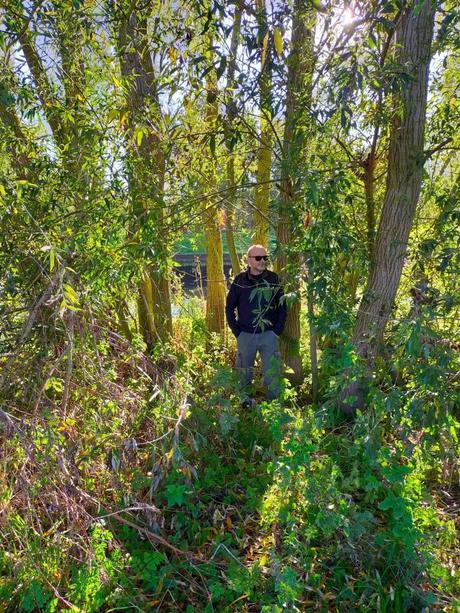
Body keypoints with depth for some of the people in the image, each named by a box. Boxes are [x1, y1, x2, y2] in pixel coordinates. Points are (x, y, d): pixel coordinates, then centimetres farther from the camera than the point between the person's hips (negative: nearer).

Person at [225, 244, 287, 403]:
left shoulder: (273, 279, 0)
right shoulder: (240, 280, -1)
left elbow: (282, 307, 5)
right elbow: (229, 308, 5)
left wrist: (277, 331, -2)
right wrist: (237, 332, 0)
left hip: (269, 335, 0)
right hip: (246, 336, 1)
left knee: (272, 374, 4)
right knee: (244, 374, 11)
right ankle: (245, 404, 29)